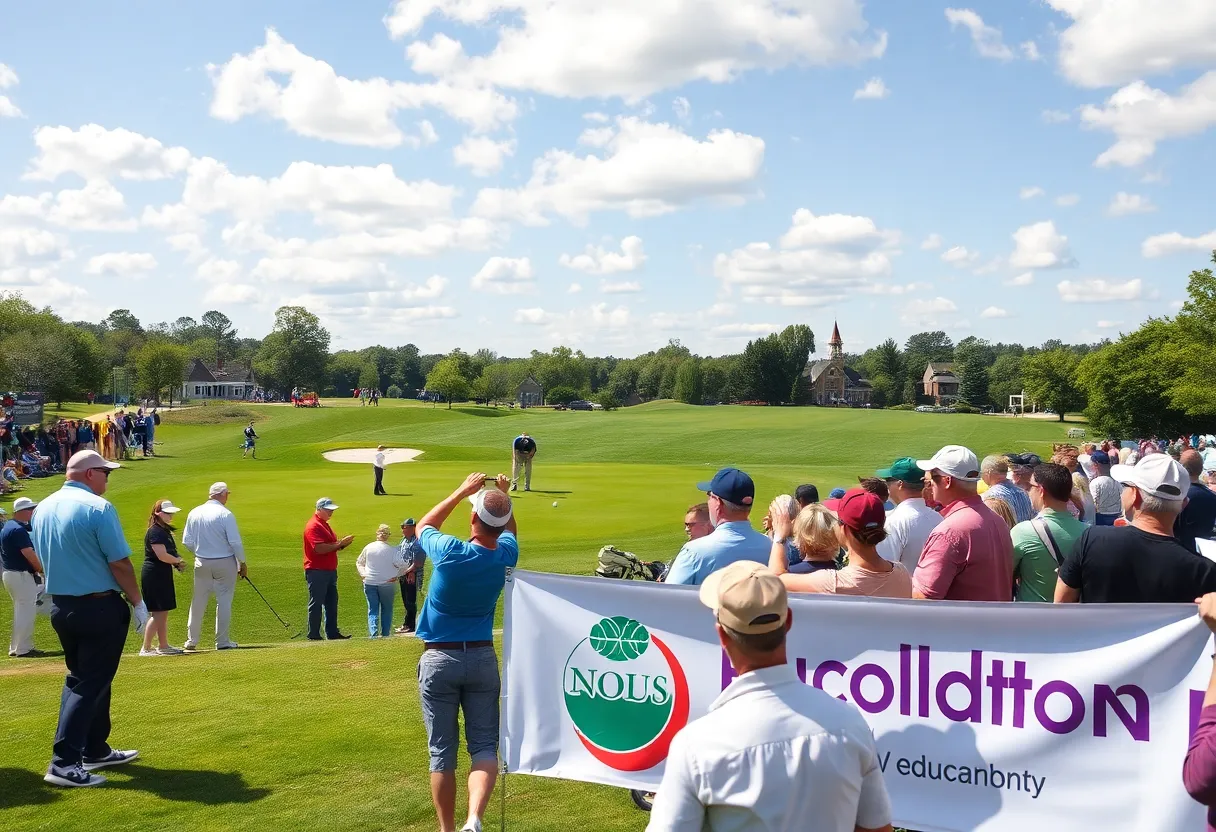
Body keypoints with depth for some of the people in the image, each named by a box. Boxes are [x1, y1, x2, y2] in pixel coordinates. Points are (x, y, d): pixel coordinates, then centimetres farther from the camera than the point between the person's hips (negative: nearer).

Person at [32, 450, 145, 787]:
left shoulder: (42, 509, 7)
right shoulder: (97, 507, -16)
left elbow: (44, 559, 15)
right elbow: (120, 563, -16)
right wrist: (138, 603, -5)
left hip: (60, 605, 8)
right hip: (100, 607, -8)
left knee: (80, 679, 19)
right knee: (91, 684, -3)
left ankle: (95, 750, 27)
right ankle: (64, 763, -7)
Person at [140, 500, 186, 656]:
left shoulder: (164, 530, 15)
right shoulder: (155, 531, -16)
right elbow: (162, 555, -25)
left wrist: (177, 563, 3)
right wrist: (178, 561, -9)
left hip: (163, 575, 10)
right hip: (154, 576, -10)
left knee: (163, 613, 14)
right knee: (157, 614, -7)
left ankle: (164, 646, 21)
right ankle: (146, 649, -2)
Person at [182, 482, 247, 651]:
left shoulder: (194, 513, 0)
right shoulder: (226, 514, -14)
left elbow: (187, 541, 5)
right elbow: (235, 542, -14)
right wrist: (242, 563, -3)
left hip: (201, 563, 4)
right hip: (225, 563, -4)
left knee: (198, 602, 13)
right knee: (224, 602, 4)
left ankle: (192, 640, 19)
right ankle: (223, 641, 8)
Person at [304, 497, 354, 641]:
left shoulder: (324, 524, 19)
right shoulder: (313, 526, -13)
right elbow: (319, 548, -24)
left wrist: (342, 544, 5)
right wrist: (339, 544, -20)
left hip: (330, 570, 10)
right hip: (316, 571, -10)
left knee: (332, 603, 12)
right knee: (316, 604, -3)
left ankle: (332, 633, 18)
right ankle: (313, 636, 2)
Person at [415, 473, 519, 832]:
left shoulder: (450, 552, -16)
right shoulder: (505, 556, -5)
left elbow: (424, 525, 7)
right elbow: (509, 530, 22)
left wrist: (462, 491, 8)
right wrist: (505, 497, 15)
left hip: (439, 659, -2)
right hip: (482, 658, 2)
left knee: (442, 752, 6)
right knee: (484, 746, 2)